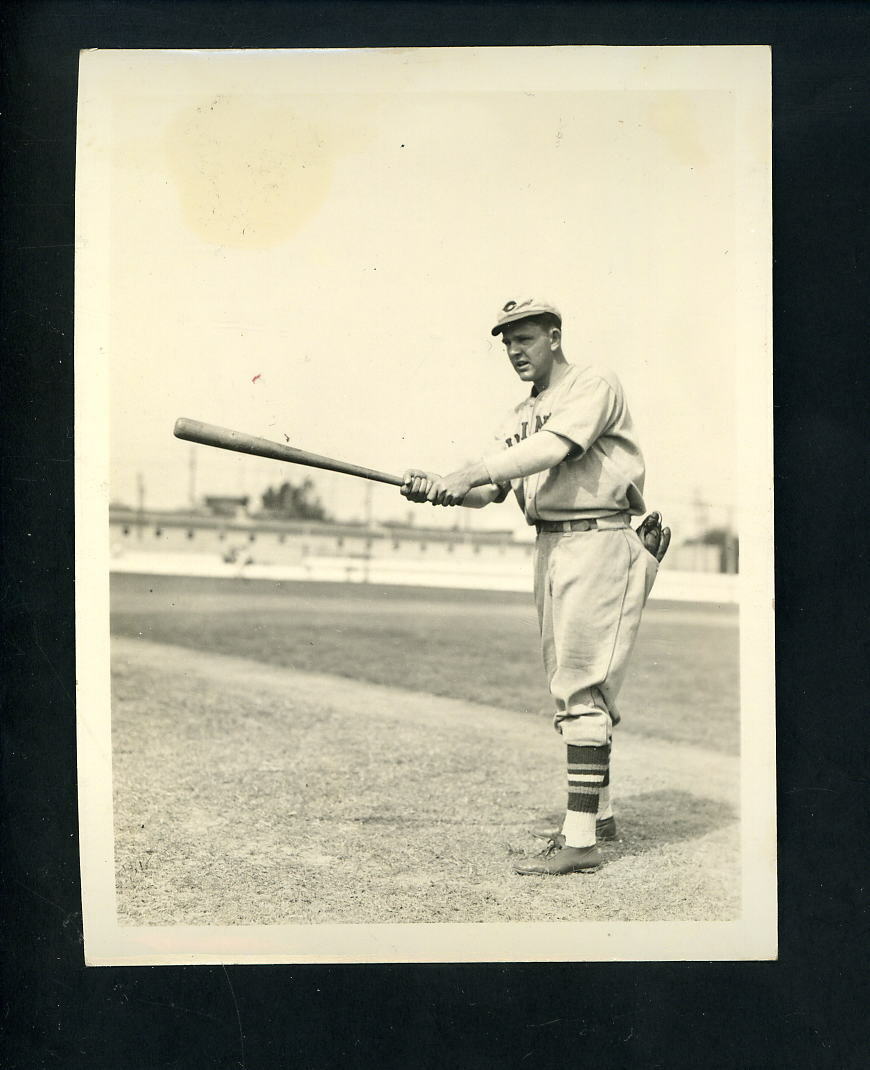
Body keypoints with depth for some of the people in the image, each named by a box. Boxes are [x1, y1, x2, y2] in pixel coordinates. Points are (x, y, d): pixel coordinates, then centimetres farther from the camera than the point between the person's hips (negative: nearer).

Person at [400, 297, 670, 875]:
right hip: (550, 546, 9)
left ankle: (581, 839, -10)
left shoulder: (594, 384, -6)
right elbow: (488, 491, 7)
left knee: (581, 686, -12)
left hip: (600, 543, -9)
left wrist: (466, 474, -28)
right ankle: (600, 812, 27)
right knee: (569, 682, 14)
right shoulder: (521, 416, 18)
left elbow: (554, 448, -24)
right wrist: (439, 488, -14)